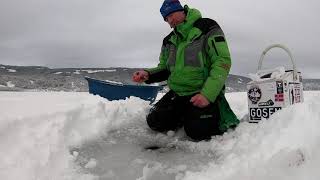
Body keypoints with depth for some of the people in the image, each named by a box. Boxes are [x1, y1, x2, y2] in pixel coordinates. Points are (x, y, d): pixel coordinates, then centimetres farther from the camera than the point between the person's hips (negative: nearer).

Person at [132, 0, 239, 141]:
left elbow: (223, 62, -16)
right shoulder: (169, 41, 12)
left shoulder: (207, 28, -9)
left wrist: (207, 94, -25)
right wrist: (148, 74, -5)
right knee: (155, 122, -3)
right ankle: (186, 116, 21)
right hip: (177, 93, 6)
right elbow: (164, 69, 18)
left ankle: (220, 115, 8)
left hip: (204, 94, -6)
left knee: (197, 131, -23)